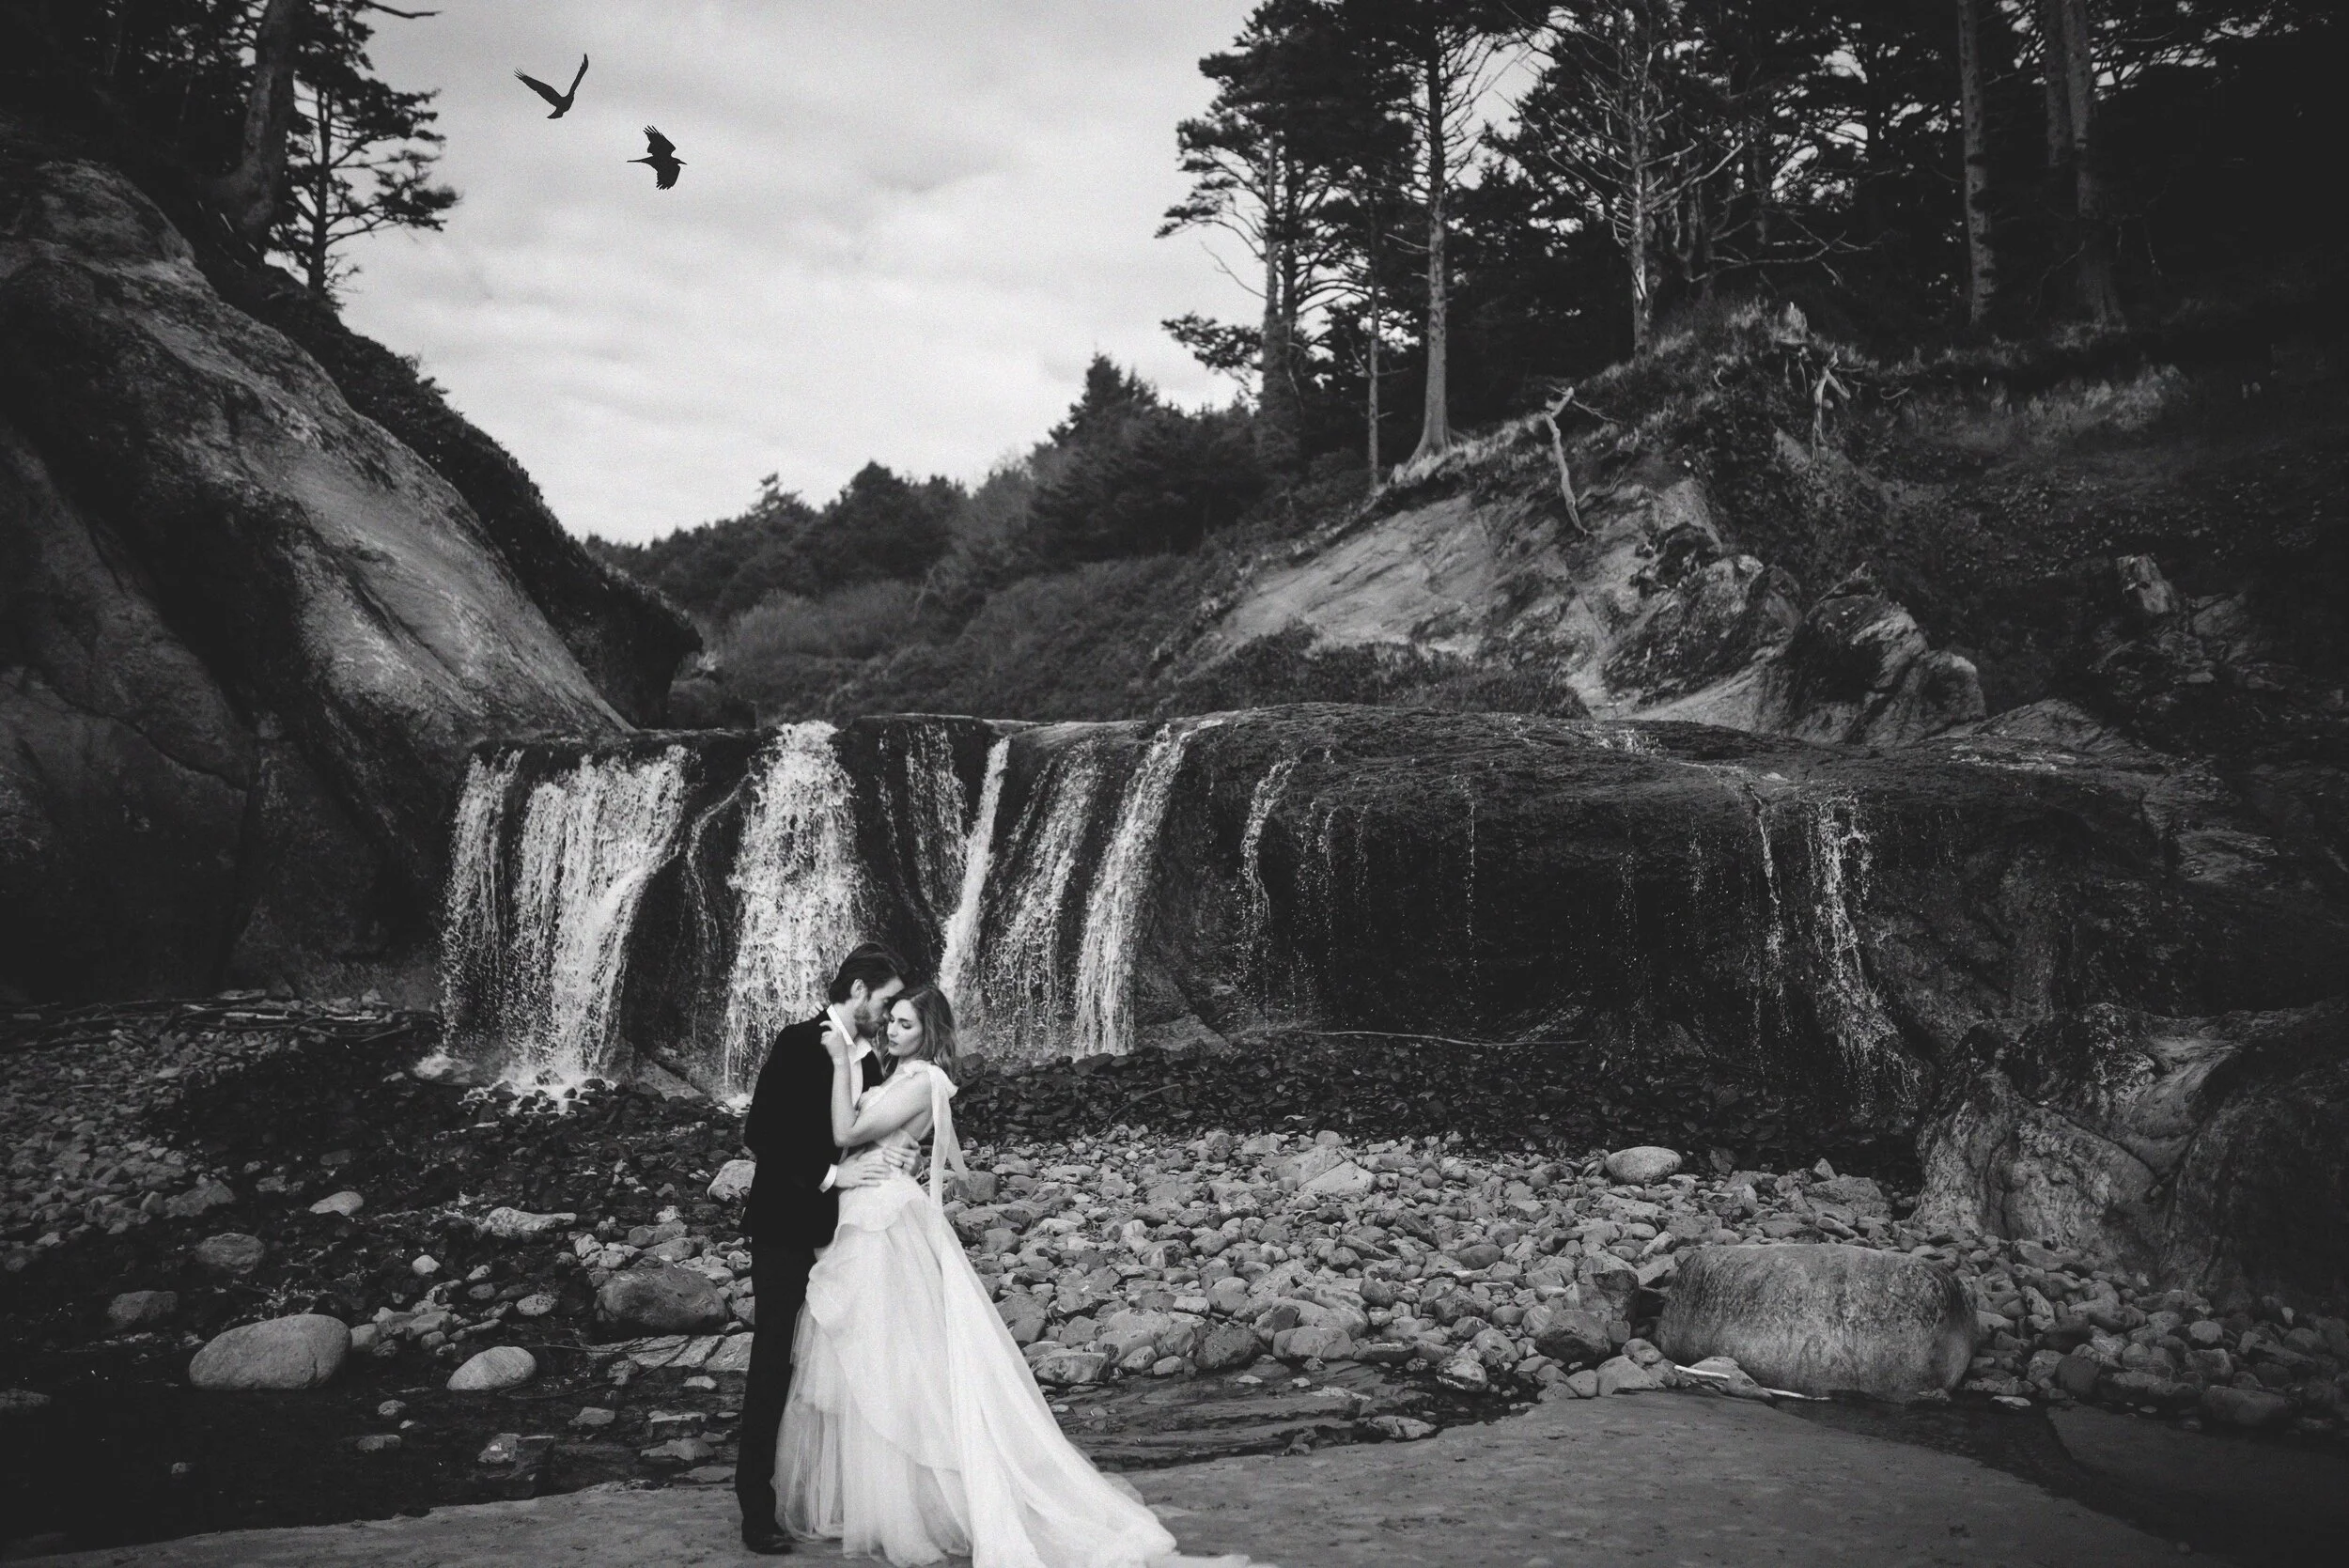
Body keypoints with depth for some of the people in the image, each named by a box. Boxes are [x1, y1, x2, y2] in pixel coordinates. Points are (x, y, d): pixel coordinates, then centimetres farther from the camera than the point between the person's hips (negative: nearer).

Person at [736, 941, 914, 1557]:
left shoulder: (866, 1059, 10)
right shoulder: (798, 1044, -11)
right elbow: (760, 1132, -16)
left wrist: (894, 1157, -2)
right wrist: (831, 1175, -20)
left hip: (842, 1230, 6)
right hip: (788, 1234, -6)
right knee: (775, 1364, 0)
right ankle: (757, 1501, 9)